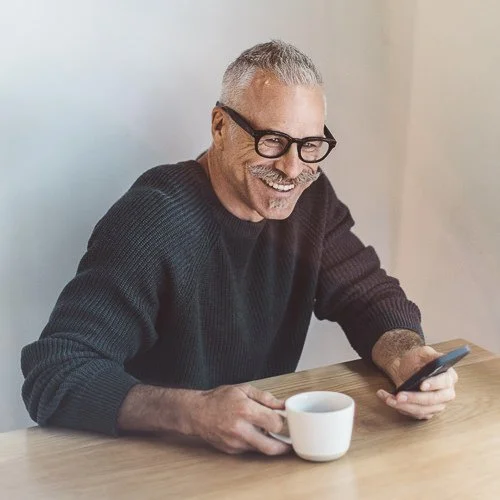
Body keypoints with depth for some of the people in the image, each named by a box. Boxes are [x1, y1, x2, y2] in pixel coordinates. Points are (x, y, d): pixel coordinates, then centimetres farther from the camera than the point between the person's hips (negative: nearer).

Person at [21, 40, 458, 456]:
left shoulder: (310, 198, -2)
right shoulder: (155, 220, -21)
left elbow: (370, 297, 3)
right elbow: (53, 376, -25)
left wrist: (404, 356, -19)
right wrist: (193, 412, -38)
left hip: (273, 451, 4)